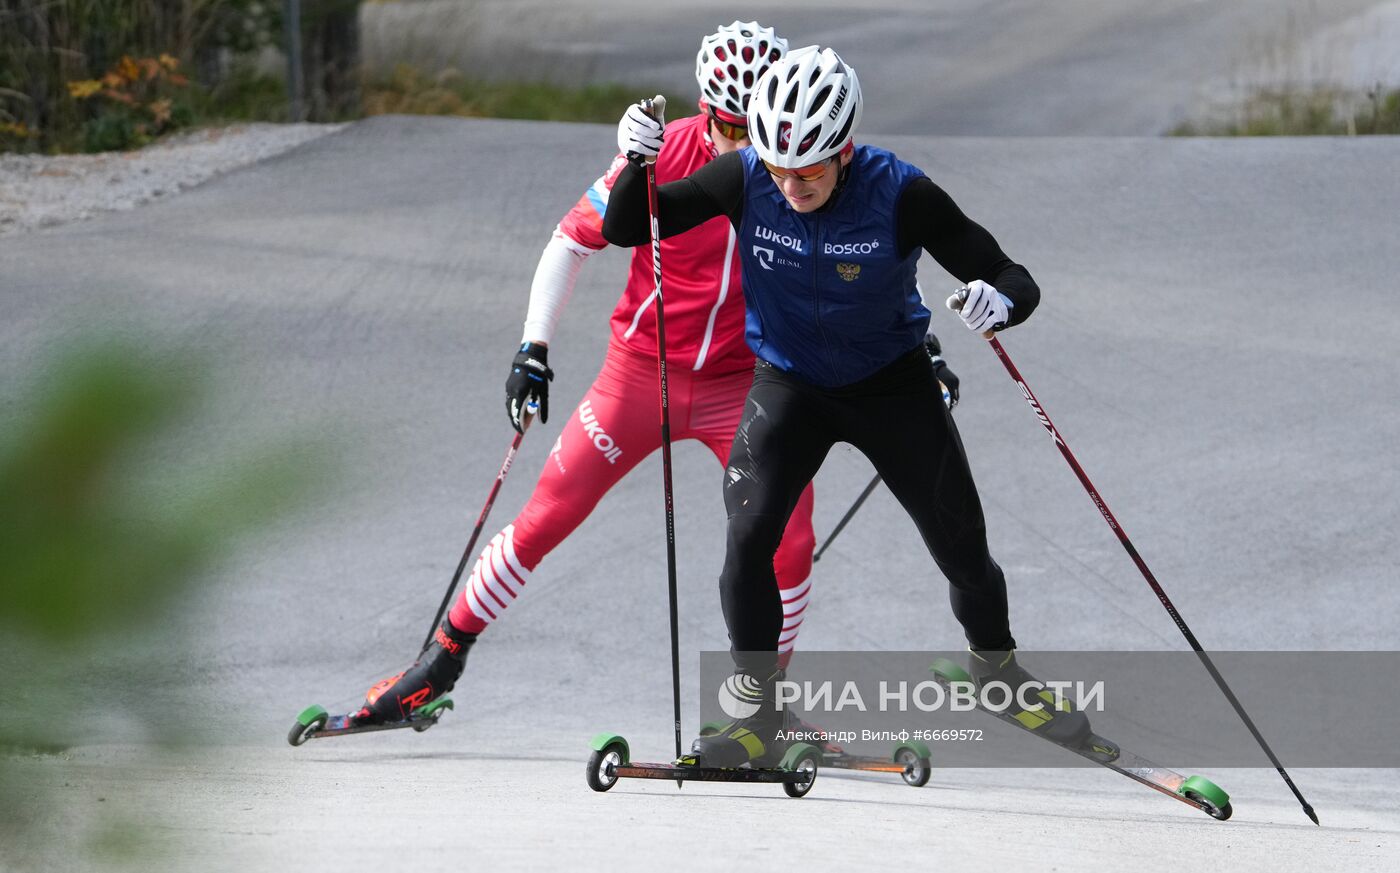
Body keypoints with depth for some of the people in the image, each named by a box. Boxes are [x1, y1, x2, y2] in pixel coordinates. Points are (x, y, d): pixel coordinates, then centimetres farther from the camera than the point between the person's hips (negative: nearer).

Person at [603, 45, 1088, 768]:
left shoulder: (898, 194, -27)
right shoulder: (745, 179, -21)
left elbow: (1015, 283, -23)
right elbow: (624, 230, -14)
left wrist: (998, 300, -47)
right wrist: (637, 163, -34)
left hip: (891, 384, -1)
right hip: (788, 384, 1)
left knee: (965, 552, 6)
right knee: (748, 539, -19)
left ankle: (996, 670, 37)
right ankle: (759, 720, -6)